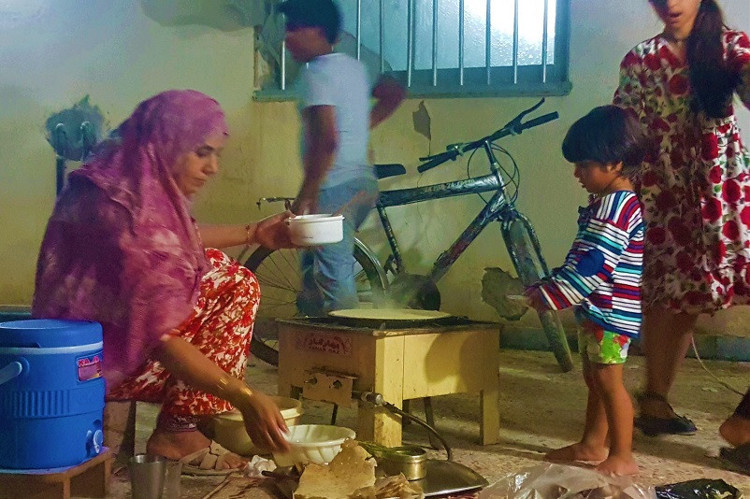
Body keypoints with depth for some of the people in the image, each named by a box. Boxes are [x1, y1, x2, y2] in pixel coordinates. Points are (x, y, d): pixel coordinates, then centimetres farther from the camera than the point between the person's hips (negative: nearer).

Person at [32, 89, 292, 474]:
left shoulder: (146, 181, -3)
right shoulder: (119, 208, -30)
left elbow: (181, 239, 22)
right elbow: (156, 335, -33)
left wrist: (254, 234, 17)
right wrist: (245, 397, -36)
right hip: (93, 358, -9)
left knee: (236, 283, 5)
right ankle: (176, 432, -9)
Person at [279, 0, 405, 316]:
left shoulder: (316, 74, -13)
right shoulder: (354, 67, 13)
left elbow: (325, 142, -23)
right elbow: (394, 94, 28)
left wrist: (305, 197, -18)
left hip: (334, 186, -10)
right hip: (363, 180, 10)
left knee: (333, 279, -7)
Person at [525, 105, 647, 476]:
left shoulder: (618, 207, -19)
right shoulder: (607, 203, 14)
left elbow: (596, 264, -26)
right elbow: (580, 258, 19)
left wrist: (552, 295, -24)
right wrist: (548, 285, 11)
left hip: (611, 311, -11)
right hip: (594, 309, 11)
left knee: (608, 380, -7)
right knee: (594, 378, 17)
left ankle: (623, 458, -2)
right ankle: (591, 445, 27)